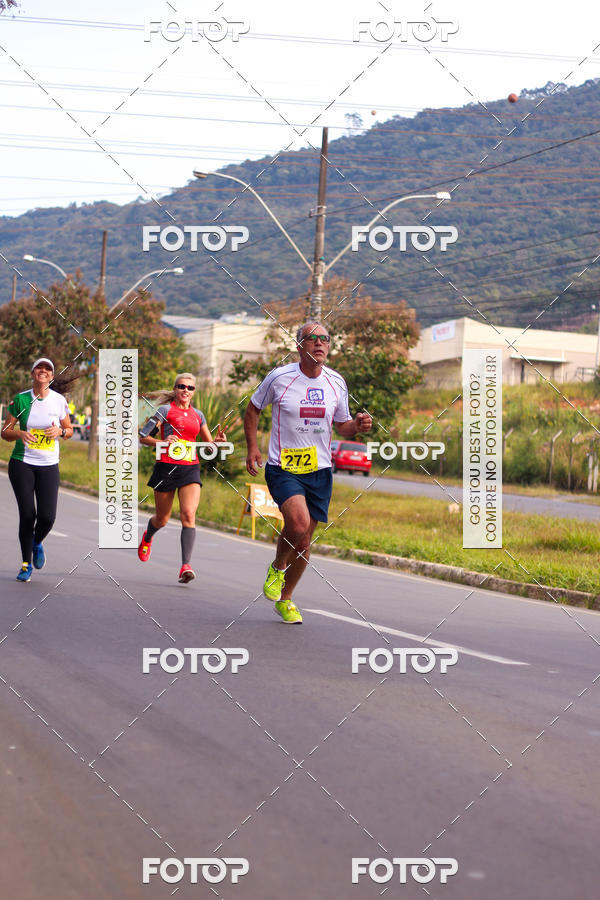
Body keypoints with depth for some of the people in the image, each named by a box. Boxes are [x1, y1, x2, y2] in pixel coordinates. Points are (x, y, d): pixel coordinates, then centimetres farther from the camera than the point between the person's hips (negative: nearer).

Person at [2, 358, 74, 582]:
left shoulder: (59, 400, 2)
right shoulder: (20, 399, -1)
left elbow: (69, 430, 13)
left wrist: (60, 431, -9)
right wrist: (20, 433, -17)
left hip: (49, 466, 1)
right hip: (22, 464, -1)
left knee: (47, 516, -11)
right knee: (27, 514, -6)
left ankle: (37, 543, 25)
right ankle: (26, 564, 12)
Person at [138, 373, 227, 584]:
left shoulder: (198, 415, 13)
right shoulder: (165, 410, 0)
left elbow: (208, 444, 22)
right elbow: (143, 437, 0)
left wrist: (218, 441, 0)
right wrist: (161, 442, -17)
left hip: (190, 469, 2)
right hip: (167, 467, -2)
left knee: (188, 514, -17)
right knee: (162, 519, 9)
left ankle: (186, 566, -22)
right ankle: (147, 538, 46)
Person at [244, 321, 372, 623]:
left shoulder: (336, 382, 4)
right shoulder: (279, 377, -6)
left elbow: (341, 425, 15)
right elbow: (253, 408, 9)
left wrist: (357, 425, -7)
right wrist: (252, 448, 0)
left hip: (319, 470, 4)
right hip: (283, 468, -4)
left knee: (304, 541, 7)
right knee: (298, 524, -26)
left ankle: (285, 600, 28)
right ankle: (277, 567, 5)